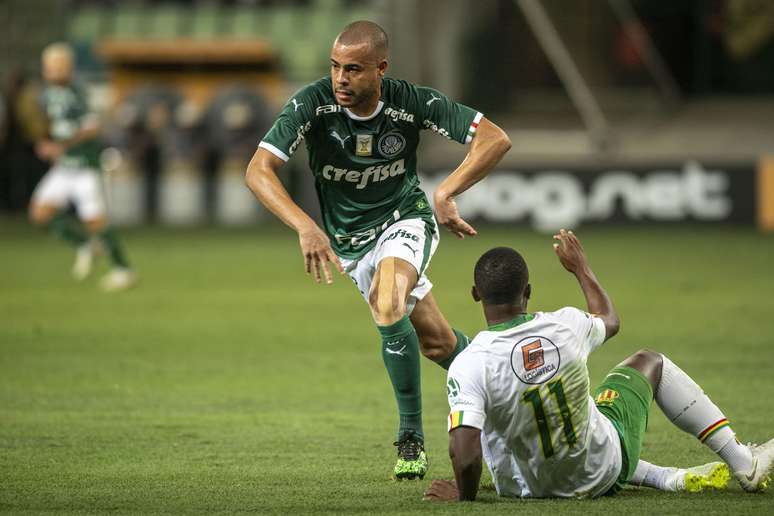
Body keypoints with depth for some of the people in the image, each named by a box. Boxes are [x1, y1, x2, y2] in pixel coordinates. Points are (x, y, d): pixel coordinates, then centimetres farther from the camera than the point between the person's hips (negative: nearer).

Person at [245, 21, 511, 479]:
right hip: (349, 240, 2)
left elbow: (496, 139, -21)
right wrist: (306, 227, -42)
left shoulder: (413, 103, -22)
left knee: (389, 308, -29)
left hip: (405, 219, -2)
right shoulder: (312, 104, -23)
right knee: (435, 341, -1)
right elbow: (259, 171, -29)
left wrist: (445, 193, -32)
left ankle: (411, 436, -12)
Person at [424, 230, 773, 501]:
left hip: (536, 487, -1)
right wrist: (581, 267, 27)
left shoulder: (468, 366, -26)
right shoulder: (563, 327, -16)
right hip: (604, 471, 1)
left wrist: (464, 496, -12)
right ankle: (743, 463, 33)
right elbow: (609, 320, 11)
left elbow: (465, 456, -33)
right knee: (649, 362, 26)